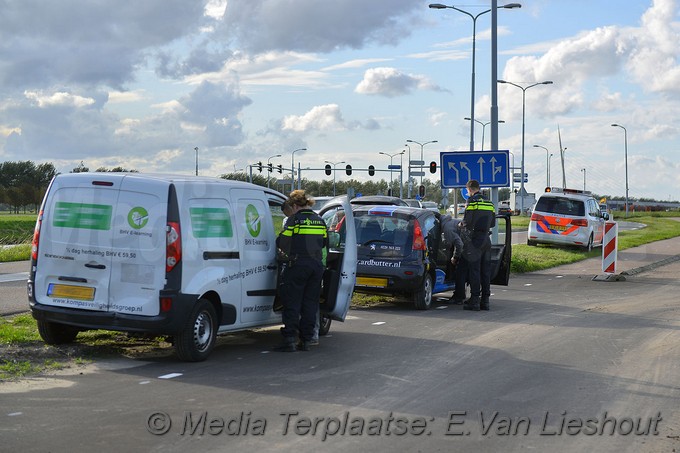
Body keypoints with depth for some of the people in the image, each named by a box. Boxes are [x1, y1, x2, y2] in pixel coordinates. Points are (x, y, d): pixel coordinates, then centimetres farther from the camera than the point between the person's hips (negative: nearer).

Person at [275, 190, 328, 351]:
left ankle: (290, 339, -6)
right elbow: (325, 243, 20)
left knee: (292, 302, -1)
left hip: (298, 264, -6)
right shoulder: (320, 220, 12)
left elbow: (282, 242, -3)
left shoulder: (295, 219, -6)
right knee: (310, 303, 9)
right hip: (317, 265, 6)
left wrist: (287, 252, 18)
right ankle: (306, 340, 9)